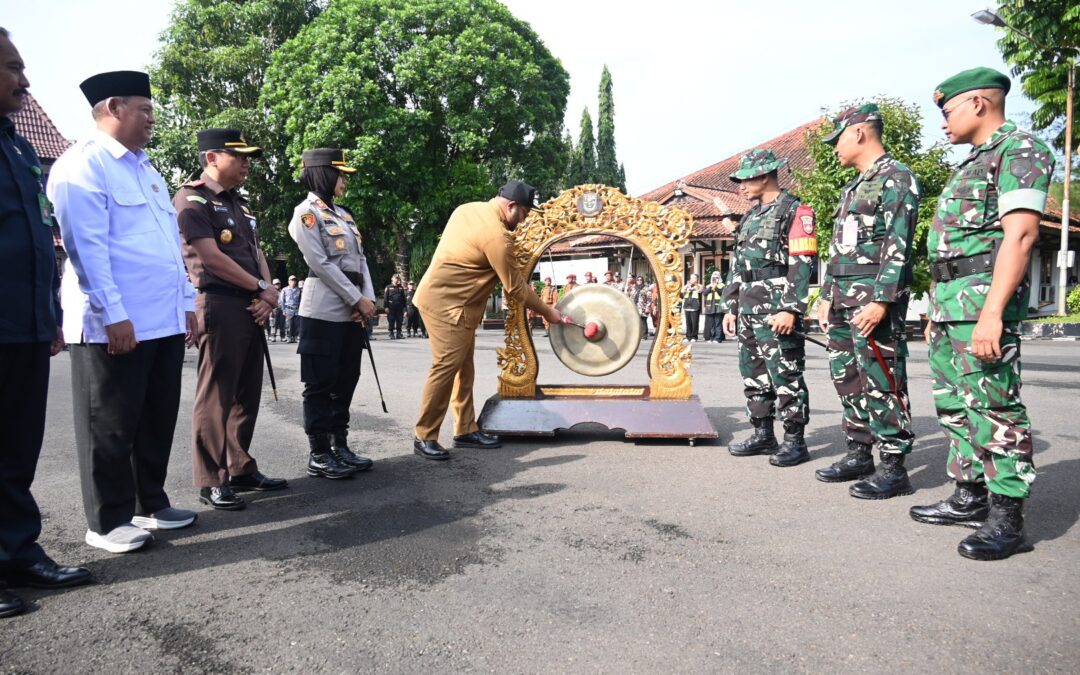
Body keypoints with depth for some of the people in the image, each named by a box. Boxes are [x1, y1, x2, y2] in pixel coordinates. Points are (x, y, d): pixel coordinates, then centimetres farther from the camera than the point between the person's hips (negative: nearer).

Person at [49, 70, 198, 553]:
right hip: (114, 324, -8)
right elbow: (87, 247, -15)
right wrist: (113, 314, -20)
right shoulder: (83, 164, -6)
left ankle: (150, 504, 27)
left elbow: (173, 243, 21)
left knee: (158, 419, 14)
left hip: (165, 321, 8)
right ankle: (108, 521, 13)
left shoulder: (147, 170, 21)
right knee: (111, 426, 2)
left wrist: (187, 302, 16)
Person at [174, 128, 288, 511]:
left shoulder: (239, 203, 20)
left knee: (247, 394, 12)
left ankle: (242, 469, 22)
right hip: (218, 306, -9)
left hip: (251, 308, 9)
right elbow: (211, 257, -14)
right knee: (216, 396, -5)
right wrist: (261, 288, -8)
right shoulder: (192, 200, -6)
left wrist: (269, 292, 0)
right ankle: (211, 481, 3)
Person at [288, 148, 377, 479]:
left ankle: (340, 447, 22)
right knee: (320, 384, -1)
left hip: (351, 312, 8)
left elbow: (360, 259, 12)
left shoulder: (343, 213, 18)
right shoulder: (306, 213, -6)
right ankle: (319, 455, 7)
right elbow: (321, 264, -14)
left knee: (346, 381, 12)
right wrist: (359, 300, -14)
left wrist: (368, 299, -3)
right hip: (324, 312, -8)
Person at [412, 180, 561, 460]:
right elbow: (515, 288, -13)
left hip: (455, 302, 10)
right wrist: (547, 311, -1)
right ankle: (424, 437, -3)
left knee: (463, 368, 11)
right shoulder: (497, 235, -19)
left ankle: (466, 430, 17)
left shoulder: (468, 209, 8)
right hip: (446, 303, -10)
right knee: (446, 367, -10)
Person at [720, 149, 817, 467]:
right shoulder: (750, 217, 19)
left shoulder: (795, 212, -6)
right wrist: (731, 306, 17)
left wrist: (790, 310, -21)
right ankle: (763, 435, 22)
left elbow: (802, 265, -14)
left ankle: (794, 441, 5)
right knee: (754, 375, 12)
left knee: (785, 376, -4)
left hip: (776, 312, -8)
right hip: (748, 312, 9)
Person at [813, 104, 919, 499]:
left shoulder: (896, 179, -7)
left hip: (874, 299, -9)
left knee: (882, 384, -6)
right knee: (848, 380, 12)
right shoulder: (852, 188, 21)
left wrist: (880, 301, -23)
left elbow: (898, 247, -16)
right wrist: (827, 296, 19)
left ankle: (894, 468, 1)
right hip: (843, 301, 10)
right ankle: (859, 455, 22)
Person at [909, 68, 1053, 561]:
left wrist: (992, 312, -27)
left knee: (994, 409, -7)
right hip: (949, 302, 10)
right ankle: (970, 498, 23)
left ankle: (1006, 520, 0)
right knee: (955, 406, 13)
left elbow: (1020, 235, -19)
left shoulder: (1019, 150, -7)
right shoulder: (971, 163, 22)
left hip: (983, 299, -10)